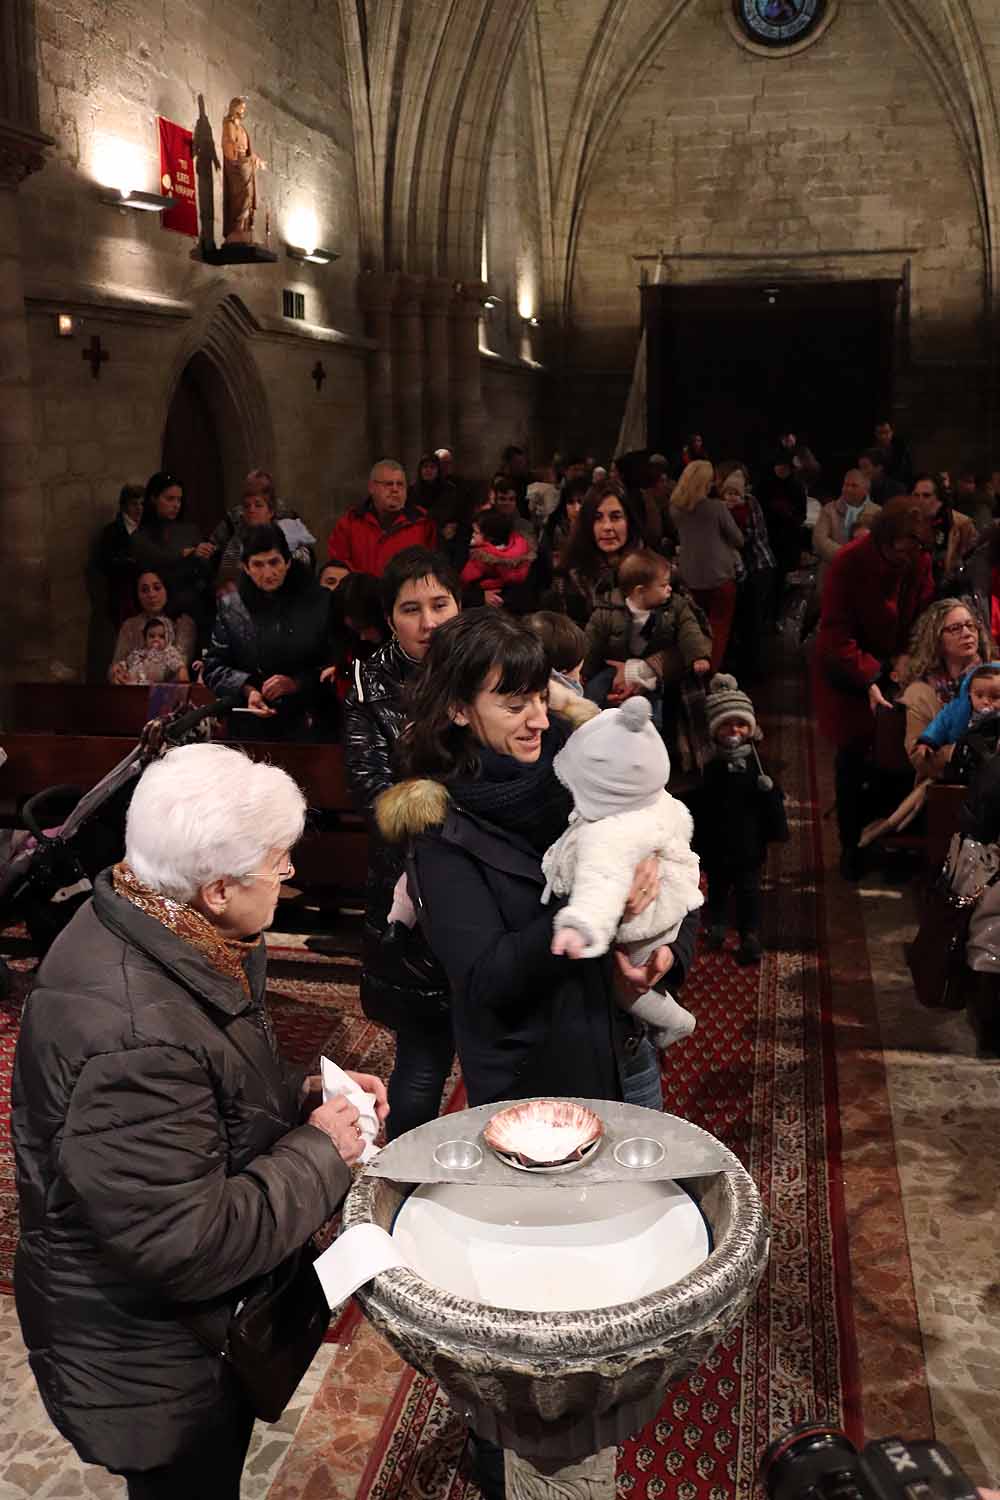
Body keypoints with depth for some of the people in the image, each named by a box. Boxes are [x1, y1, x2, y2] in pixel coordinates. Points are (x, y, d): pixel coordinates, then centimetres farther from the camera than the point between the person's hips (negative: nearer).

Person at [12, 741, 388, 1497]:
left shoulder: (160, 938, -7)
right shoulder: (132, 1033, -38)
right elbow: (187, 1246, -33)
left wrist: (303, 1093, -5)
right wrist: (319, 1152, -23)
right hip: (156, 1369, -8)